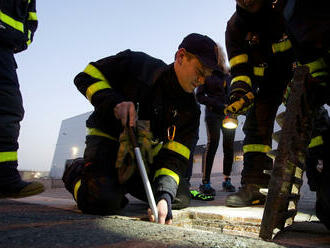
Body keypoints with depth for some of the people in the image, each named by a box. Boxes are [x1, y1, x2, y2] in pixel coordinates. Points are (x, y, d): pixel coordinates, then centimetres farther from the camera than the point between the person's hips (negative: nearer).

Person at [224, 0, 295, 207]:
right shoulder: (235, 27, -9)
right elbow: (239, 69, -12)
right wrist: (239, 92, -32)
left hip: (297, 66, -2)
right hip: (267, 78, 3)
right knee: (256, 122, -10)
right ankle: (255, 186, -8)